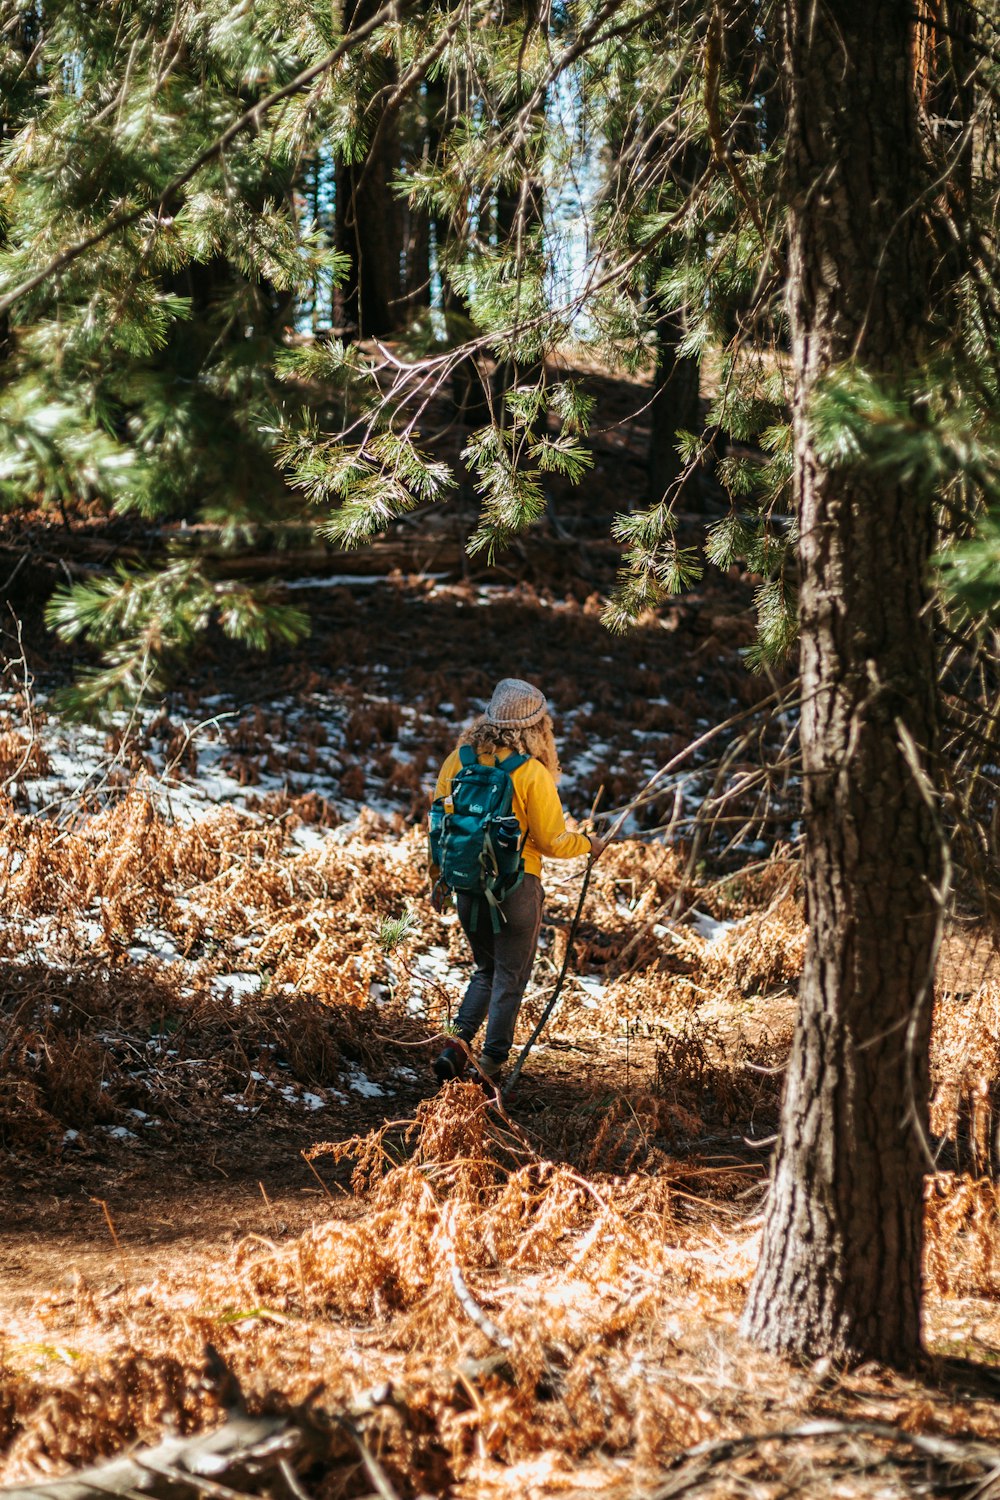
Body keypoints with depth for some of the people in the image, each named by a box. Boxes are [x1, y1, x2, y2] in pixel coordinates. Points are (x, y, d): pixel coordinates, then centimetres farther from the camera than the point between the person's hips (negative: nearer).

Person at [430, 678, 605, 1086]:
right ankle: (492, 1060, 11)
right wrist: (588, 844, 9)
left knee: (485, 971, 21)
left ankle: (456, 1045, 7)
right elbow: (553, 842, -11)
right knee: (510, 977, 10)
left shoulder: (458, 760, -2)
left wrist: (438, 877, 17)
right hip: (516, 886, -5)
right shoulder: (532, 773, -16)